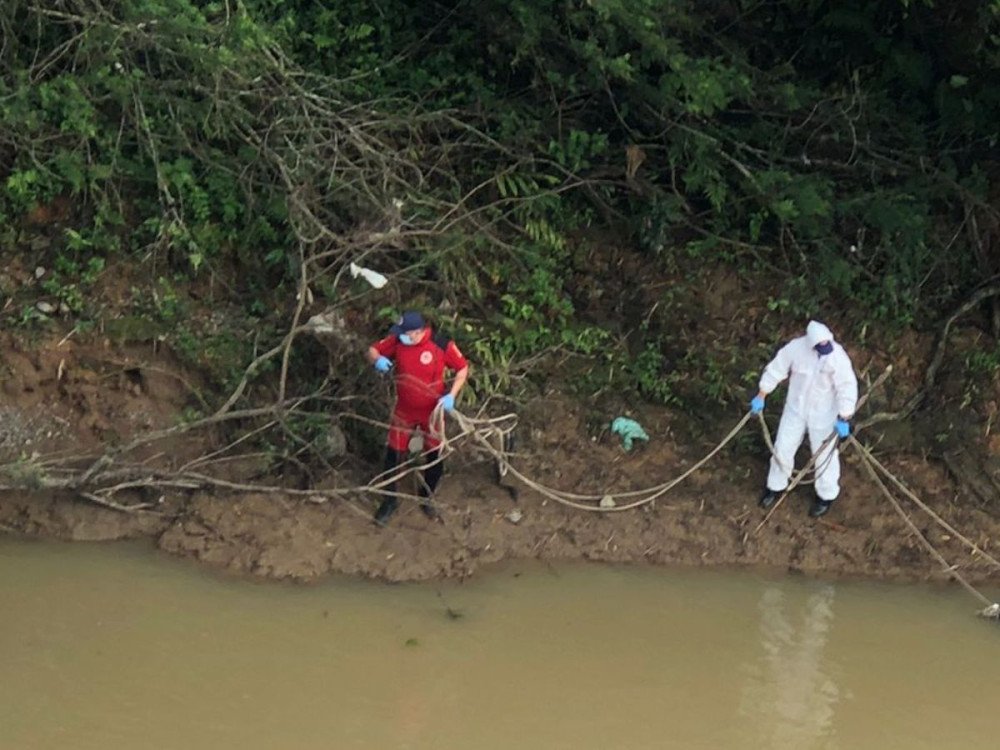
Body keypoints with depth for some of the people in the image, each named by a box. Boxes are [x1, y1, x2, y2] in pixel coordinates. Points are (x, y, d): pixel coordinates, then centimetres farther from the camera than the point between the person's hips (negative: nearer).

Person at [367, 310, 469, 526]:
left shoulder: (442, 345, -24)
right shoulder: (397, 341, -17)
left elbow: (462, 370, -9)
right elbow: (372, 350, -4)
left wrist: (451, 395, -20)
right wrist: (377, 360, -28)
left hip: (432, 411, -1)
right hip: (404, 411, 1)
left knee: (435, 457, 12)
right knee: (393, 455, 6)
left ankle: (426, 499, 38)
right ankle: (390, 500, 28)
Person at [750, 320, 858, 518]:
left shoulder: (837, 356, -27)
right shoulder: (796, 348, -19)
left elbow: (848, 387, -25)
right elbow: (776, 369, -4)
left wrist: (844, 419, -29)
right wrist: (761, 397, 3)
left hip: (824, 414, -3)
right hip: (796, 409, 3)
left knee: (824, 454, 11)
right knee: (783, 448, 15)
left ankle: (826, 495, 34)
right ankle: (776, 487, 39)